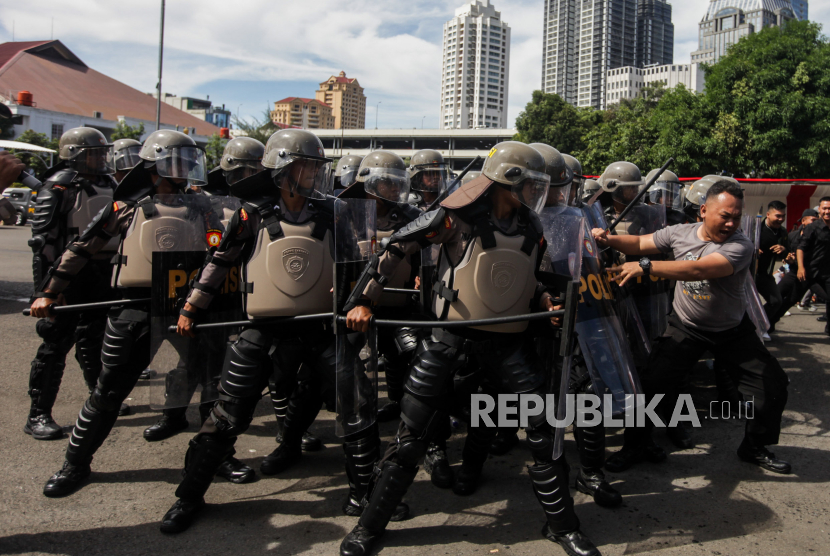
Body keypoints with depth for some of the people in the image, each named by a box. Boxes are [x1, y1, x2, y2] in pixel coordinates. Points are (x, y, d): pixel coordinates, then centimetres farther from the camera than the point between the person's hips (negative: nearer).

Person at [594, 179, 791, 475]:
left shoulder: (741, 246, -24)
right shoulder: (680, 233, -10)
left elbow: (698, 270, -39)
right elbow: (639, 244, -1)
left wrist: (646, 266, -46)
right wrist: (608, 239, -22)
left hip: (733, 330, -1)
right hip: (686, 328, 1)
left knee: (772, 384, 0)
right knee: (650, 382, -7)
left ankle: (755, 447, 25)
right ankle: (637, 444, 14)